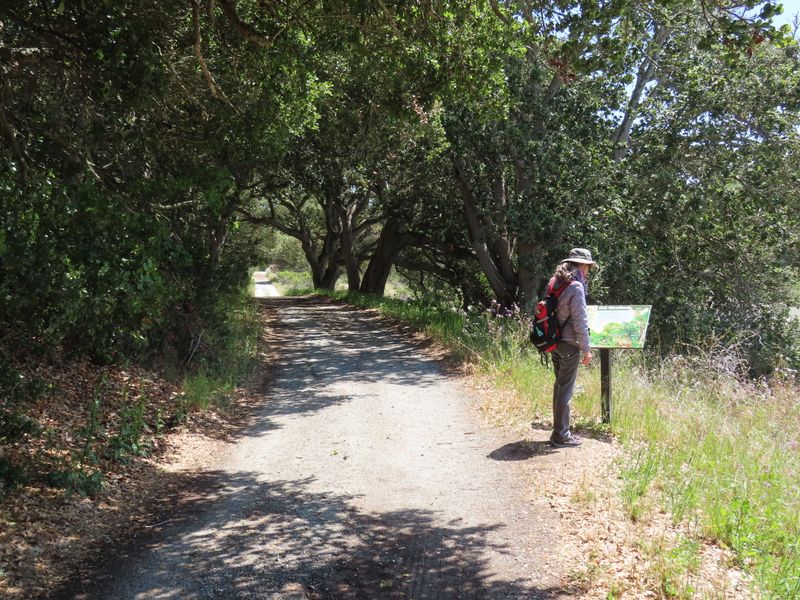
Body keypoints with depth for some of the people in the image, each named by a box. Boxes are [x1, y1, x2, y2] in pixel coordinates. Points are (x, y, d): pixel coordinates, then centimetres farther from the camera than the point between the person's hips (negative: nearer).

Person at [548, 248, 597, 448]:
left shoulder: (555, 283, 8)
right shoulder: (576, 287, -17)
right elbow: (580, 322, -18)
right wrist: (586, 349, -11)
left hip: (555, 342, 8)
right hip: (569, 344, -8)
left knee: (559, 386, 16)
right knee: (565, 390, -1)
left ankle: (559, 431, 25)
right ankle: (561, 435, 6)